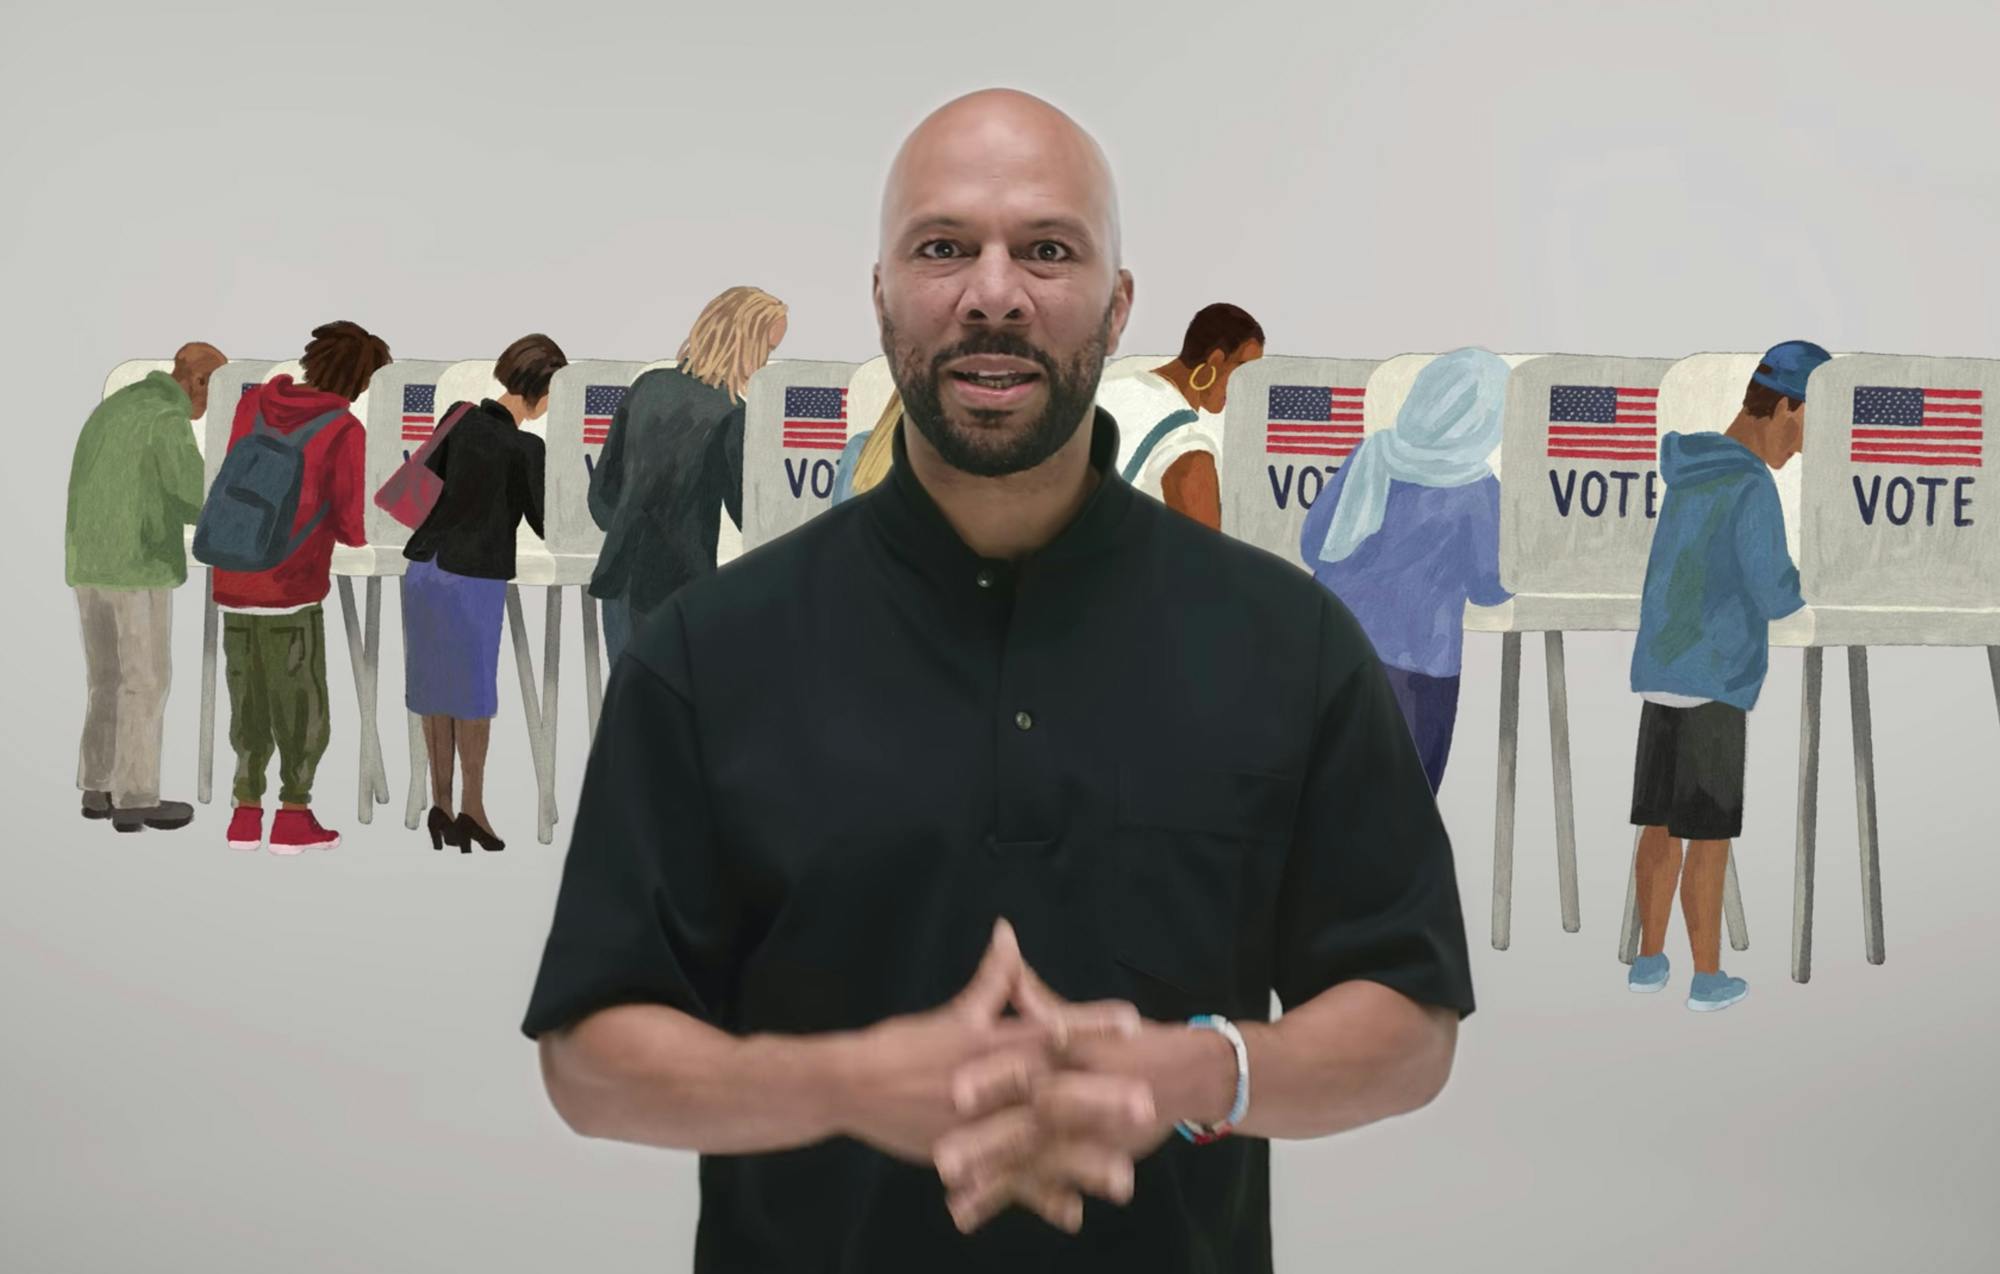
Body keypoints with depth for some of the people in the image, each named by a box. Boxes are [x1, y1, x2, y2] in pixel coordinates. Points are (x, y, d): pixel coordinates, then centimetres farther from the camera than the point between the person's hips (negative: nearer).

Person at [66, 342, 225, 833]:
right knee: (146, 681, 0)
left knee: (108, 675, 17)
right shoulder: (168, 418, -13)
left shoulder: (112, 408, 16)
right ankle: (136, 800, 3)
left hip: (89, 561, 8)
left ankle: (98, 788, 21)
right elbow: (198, 502, -17)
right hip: (138, 566, -8)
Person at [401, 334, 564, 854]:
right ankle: (472, 807, 14)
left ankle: (440, 805, 18)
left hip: (424, 566, 5)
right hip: (474, 576, -5)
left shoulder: (461, 420, 3)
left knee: (436, 691, 13)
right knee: (473, 693, 8)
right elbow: (540, 521, -3)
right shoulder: (525, 448, -12)